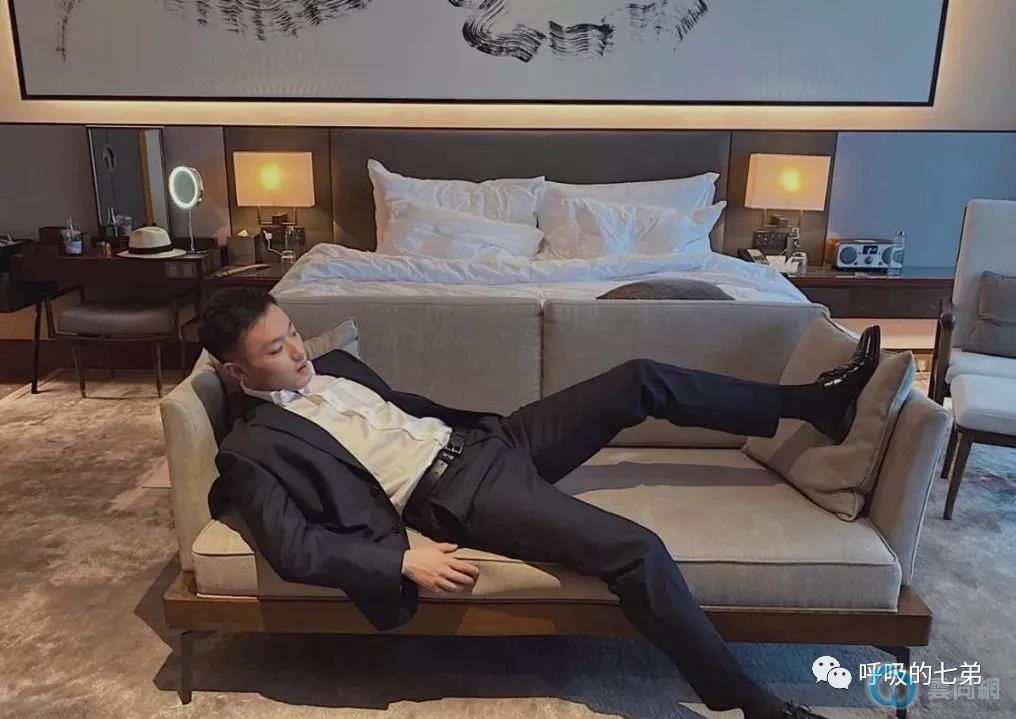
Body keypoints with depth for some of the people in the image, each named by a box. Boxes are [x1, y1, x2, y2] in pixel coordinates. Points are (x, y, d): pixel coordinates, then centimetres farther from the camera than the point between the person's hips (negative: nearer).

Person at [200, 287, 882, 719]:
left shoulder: (333, 367, 17)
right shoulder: (255, 446, -6)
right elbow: (293, 549, -17)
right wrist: (405, 562, -23)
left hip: (483, 440, 8)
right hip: (454, 497, -8)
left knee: (640, 378, -2)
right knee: (636, 548, -26)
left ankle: (817, 401, 12)